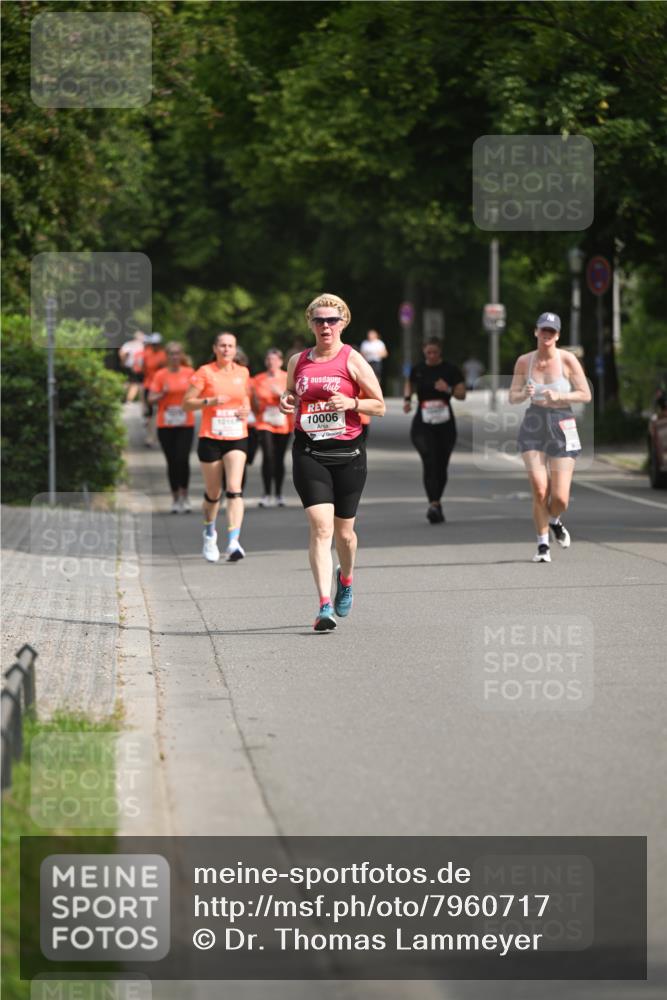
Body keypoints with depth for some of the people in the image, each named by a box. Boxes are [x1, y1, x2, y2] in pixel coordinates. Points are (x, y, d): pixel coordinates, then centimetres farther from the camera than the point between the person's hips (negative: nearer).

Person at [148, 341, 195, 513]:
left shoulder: (189, 372, 4)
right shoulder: (160, 375, 1)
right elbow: (151, 399, 0)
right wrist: (163, 393, -18)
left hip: (185, 424, 0)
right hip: (165, 426, 0)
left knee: (183, 459, -14)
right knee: (172, 462, 3)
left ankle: (184, 496, -2)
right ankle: (175, 499, 13)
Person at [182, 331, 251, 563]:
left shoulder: (243, 372, 8)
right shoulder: (205, 372, -3)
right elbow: (186, 403, -4)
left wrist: (246, 408, 4)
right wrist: (210, 401, -19)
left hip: (237, 439, 2)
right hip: (211, 439, -1)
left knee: (234, 489, -16)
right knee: (213, 493, 7)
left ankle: (233, 542, -24)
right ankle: (209, 533, 37)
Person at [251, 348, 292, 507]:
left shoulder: (288, 378, 2)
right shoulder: (258, 380, 4)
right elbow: (256, 407, 9)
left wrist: (281, 394, -17)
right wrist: (253, 395, -10)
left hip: (283, 424, 1)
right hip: (264, 424, -1)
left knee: (279, 459, 6)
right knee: (268, 456, -17)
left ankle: (278, 494, 20)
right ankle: (267, 494, -13)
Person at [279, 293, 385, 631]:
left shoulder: (352, 360, -1)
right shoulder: (298, 361, 9)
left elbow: (379, 406, 1)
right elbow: (290, 395, 25)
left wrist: (351, 403, -16)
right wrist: (286, 402, 2)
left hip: (347, 451, -1)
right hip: (309, 453, 1)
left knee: (343, 530, 10)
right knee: (320, 527, -14)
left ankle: (345, 580, 43)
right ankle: (325, 606, -19)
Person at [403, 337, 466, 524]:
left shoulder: (451, 370, 1)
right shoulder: (417, 370, 5)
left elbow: (462, 394, -1)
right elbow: (409, 385, 22)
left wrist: (449, 389, -20)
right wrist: (407, 399, 3)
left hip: (445, 424, 1)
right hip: (423, 425, -1)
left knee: (442, 466, 8)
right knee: (429, 462, -19)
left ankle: (437, 503, 28)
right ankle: (434, 505, -28)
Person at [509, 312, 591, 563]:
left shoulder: (567, 360, -6)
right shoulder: (524, 361, 1)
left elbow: (585, 395, -3)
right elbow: (512, 397, 8)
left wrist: (559, 396, -19)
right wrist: (525, 394, -14)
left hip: (562, 425, -1)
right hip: (533, 425, 1)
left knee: (560, 498, -5)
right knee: (539, 490, -12)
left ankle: (554, 521, 32)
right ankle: (542, 544, 7)